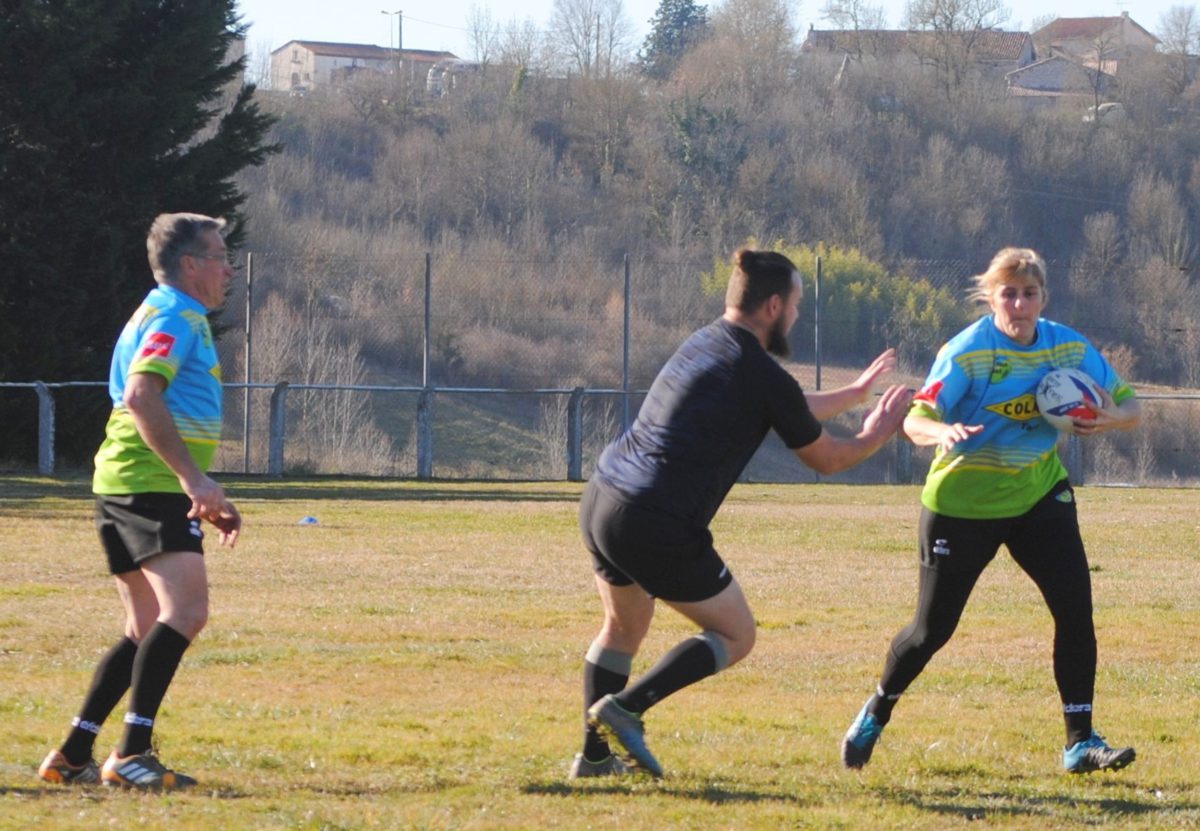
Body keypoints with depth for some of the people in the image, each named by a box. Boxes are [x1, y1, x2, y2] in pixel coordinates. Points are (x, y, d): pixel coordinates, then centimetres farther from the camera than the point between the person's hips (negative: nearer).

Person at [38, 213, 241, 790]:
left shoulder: (163, 315, 25)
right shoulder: (176, 316, -9)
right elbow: (142, 396, -23)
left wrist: (208, 500, 30)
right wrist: (195, 479, -29)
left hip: (126, 485, 11)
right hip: (153, 484, -11)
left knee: (149, 631, 12)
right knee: (186, 611, -20)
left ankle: (72, 756, 12)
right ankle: (131, 754, -25)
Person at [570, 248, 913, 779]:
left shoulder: (704, 345, 17)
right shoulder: (763, 377, -8)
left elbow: (792, 411, 34)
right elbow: (826, 459, 6)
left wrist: (854, 393, 43)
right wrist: (874, 436, 22)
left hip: (599, 500, 8)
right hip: (659, 526, -8)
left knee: (623, 629, 28)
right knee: (735, 636, 8)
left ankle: (594, 755, 24)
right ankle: (625, 708, -6)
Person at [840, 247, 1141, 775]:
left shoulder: (1069, 348, -5)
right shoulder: (968, 351, -18)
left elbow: (1130, 405, 1)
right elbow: (915, 419, -25)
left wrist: (1110, 418, -23)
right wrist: (944, 433, -48)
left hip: (1039, 494, 3)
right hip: (963, 501, -3)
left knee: (1075, 607, -13)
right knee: (932, 629, 1)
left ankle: (1081, 742, -5)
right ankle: (875, 714, 29)